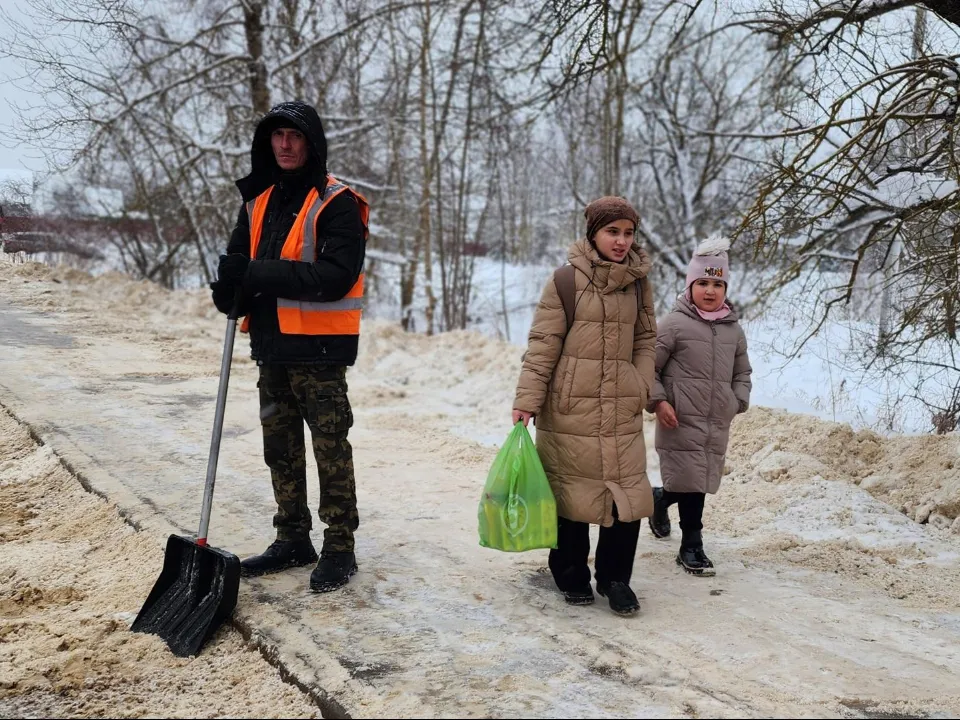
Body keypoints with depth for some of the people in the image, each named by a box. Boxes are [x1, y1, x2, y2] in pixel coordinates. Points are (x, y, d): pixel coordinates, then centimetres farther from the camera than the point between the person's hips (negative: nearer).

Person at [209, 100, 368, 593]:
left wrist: (261, 275, -23)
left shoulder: (336, 204, -10)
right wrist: (233, 288, -9)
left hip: (319, 348, -7)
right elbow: (238, 258, 16)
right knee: (281, 449, 14)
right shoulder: (259, 200, 12)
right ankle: (293, 541, 26)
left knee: (331, 450, -2)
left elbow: (334, 276, -20)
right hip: (272, 346, 7)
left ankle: (339, 549, 7)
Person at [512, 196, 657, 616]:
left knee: (628, 493, -1)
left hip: (622, 410, 3)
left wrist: (642, 387, 3)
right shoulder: (567, 281, -6)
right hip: (570, 408, -3)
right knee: (571, 490, 5)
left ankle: (616, 579, 14)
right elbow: (543, 343, -5)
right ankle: (572, 577, 22)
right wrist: (527, 400, -9)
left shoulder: (639, 283, 8)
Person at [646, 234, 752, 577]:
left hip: (718, 424, 6)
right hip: (681, 421, -5)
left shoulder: (733, 329, 10)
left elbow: (742, 372, 21)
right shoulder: (675, 324, -6)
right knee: (690, 483, -5)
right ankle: (692, 546, 10)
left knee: (701, 483, 12)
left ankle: (661, 498, 41)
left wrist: (738, 402, 6)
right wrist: (658, 401, -11)